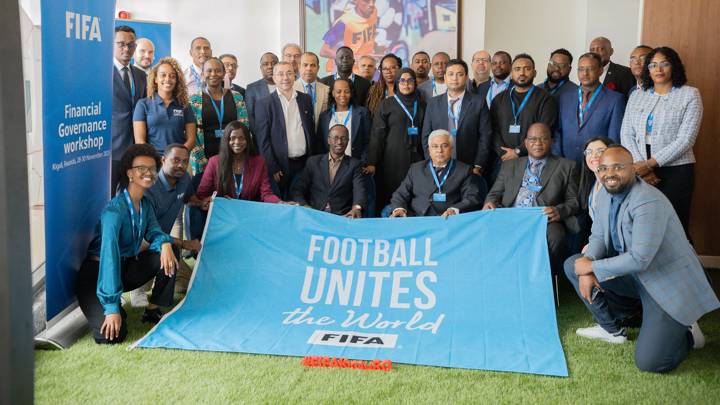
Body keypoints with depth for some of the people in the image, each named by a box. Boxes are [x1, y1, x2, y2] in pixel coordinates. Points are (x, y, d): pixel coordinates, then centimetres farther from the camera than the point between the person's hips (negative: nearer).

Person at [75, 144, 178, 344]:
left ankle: (153, 311, 0)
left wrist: (165, 243, -23)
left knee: (168, 255, -14)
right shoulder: (115, 210, -25)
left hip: (126, 267, 7)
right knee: (110, 334, -27)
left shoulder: (145, 204, 1)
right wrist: (112, 308, -38)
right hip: (97, 273, -7)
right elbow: (109, 256, -32)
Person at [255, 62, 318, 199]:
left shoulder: (306, 99, 9)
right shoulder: (264, 103, -2)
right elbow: (263, 139, -5)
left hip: (305, 163, 3)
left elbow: (312, 131, 13)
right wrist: (273, 168, -10)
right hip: (281, 166, -3)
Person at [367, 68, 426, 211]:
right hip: (392, 160, -2)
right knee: (390, 198, -5)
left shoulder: (421, 105, 13)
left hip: (416, 159, 2)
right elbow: (377, 134, 0)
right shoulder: (386, 104, 5)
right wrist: (372, 162, -9)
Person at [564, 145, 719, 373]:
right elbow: (598, 236, 6)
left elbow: (639, 259, -30)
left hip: (668, 283, -8)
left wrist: (592, 266, -19)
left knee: (649, 362, -18)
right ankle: (612, 328, 13)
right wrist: (587, 269, -14)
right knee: (573, 265, 0)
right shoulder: (606, 193, 0)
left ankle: (684, 332, 15)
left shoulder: (649, 202, -27)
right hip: (633, 275, 8)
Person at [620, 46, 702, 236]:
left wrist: (650, 164, -13)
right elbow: (626, 135, 5)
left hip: (675, 171, -3)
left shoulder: (690, 94, 1)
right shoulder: (637, 96, 12)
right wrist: (639, 164, -9)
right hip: (640, 170, 3)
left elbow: (685, 140, -8)